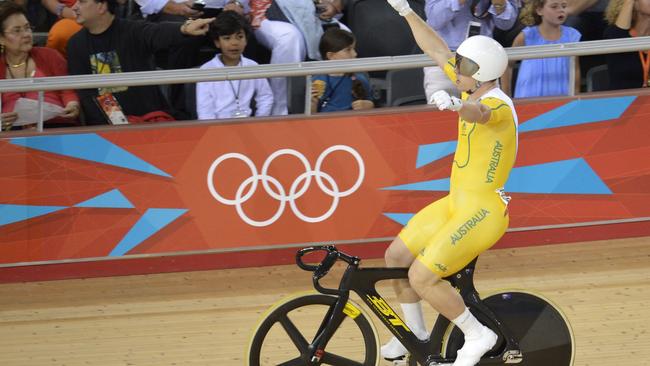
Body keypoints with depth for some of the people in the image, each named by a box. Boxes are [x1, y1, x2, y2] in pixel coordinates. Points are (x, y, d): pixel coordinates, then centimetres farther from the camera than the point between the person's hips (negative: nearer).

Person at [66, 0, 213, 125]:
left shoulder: (133, 32, -5)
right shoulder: (76, 44, 5)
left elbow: (159, 33, -27)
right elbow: (85, 92, 0)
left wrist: (184, 29, -50)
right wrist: (112, 124, -15)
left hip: (150, 116, -1)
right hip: (108, 123, 1)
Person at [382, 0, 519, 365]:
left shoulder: (499, 104, -23)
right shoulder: (476, 86, 3)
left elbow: (478, 114, -49)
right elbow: (436, 49, 13)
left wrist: (455, 104, -69)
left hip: (482, 211, -10)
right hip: (457, 202, 10)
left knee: (421, 277, -17)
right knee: (396, 256, 13)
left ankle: (478, 335, 0)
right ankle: (415, 334, 30)